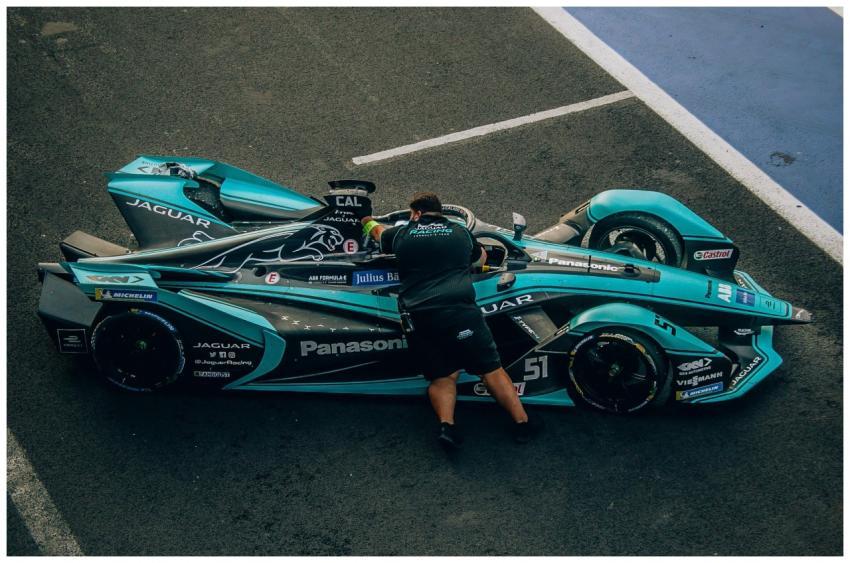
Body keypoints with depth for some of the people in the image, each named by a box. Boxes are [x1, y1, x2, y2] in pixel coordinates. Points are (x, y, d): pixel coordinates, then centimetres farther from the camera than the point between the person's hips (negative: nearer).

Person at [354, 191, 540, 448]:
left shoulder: (402, 234, 17)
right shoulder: (461, 232, 18)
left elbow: (378, 232, 41)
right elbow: (481, 259, 38)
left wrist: (366, 218, 63)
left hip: (418, 318, 1)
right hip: (460, 311, -1)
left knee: (442, 377, 8)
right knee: (491, 368, 5)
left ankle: (446, 424, -15)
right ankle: (522, 422, 1)